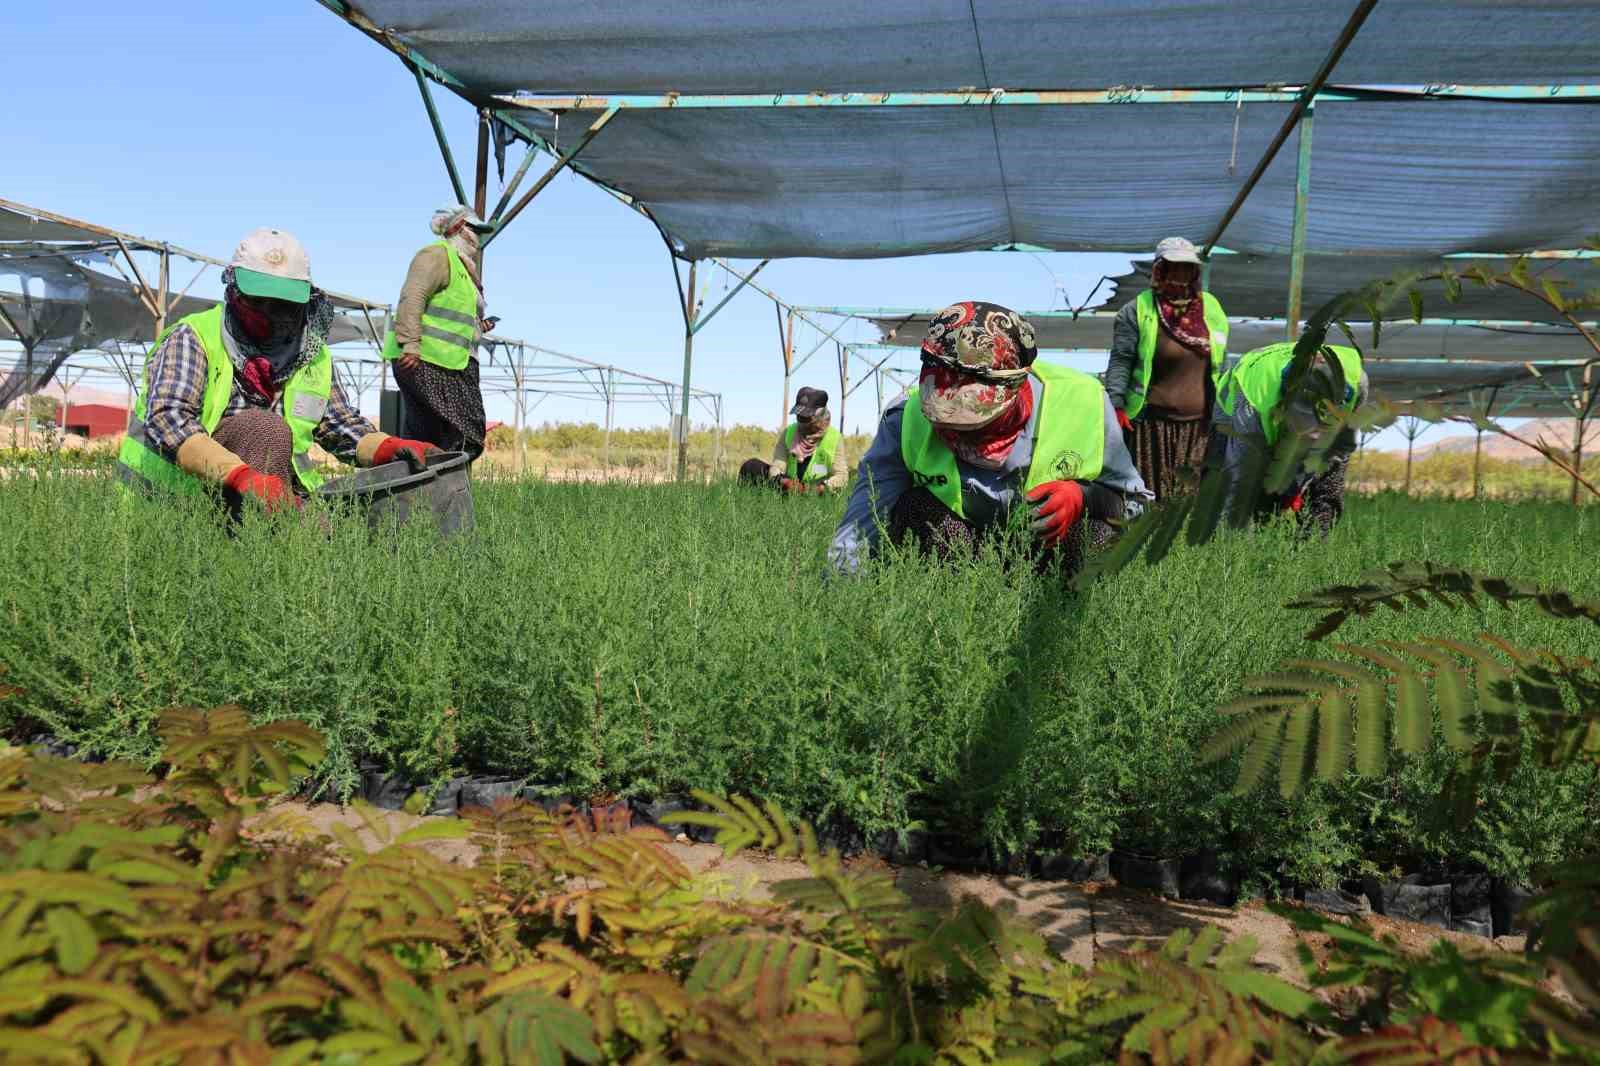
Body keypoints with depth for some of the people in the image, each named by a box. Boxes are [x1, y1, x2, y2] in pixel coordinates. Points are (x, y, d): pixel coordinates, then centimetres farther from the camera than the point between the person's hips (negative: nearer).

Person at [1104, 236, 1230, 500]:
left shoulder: (1210, 308, 11)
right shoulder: (1137, 312, -3)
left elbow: (1220, 364, 17)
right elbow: (1120, 362, -9)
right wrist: (1116, 405, -20)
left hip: (1199, 424, 4)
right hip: (1153, 424, -4)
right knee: (1153, 496, 0)